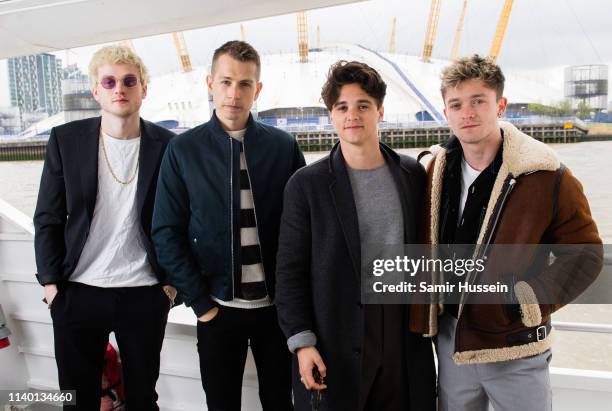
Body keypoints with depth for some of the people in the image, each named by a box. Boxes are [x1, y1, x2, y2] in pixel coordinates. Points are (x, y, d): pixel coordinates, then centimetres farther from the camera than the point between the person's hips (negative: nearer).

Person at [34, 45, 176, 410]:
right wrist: (51, 282, -3)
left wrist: (172, 281, -2)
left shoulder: (167, 145, -1)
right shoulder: (65, 139, 1)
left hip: (145, 295, 0)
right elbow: (48, 219, 2)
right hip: (77, 293, 1)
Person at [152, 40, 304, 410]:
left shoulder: (285, 147, -1)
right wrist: (199, 301, -6)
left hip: (278, 305, 1)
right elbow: (168, 233, -3)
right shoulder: (184, 150, -2)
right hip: (218, 308, 0)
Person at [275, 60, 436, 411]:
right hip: (335, 344, -2)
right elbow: (291, 272, -5)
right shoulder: (306, 184, -5)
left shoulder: (414, 175, 3)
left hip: (406, 337, 3)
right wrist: (302, 341, -10)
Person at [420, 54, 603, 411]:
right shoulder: (439, 170, -2)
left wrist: (530, 299, -18)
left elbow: (585, 254, -9)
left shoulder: (546, 176, -16)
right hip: (451, 341, 4)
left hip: (515, 349, -4)